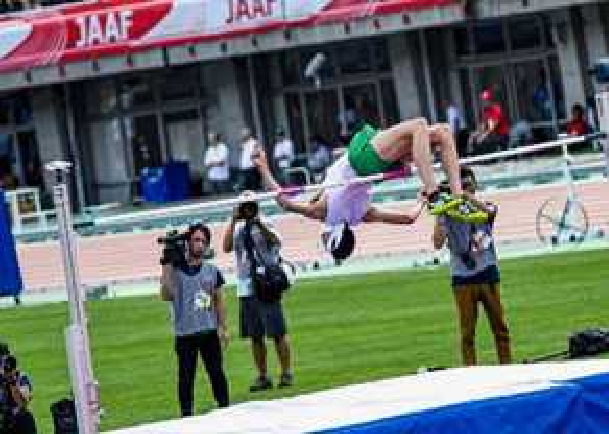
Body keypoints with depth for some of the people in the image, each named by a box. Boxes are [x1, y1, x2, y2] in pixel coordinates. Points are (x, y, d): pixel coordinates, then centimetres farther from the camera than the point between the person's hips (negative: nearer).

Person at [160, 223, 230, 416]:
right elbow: (166, 295, -16)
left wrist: (223, 327, 10)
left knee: (216, 373, 7)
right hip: (184, 333, -3)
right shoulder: (176, 269, -2)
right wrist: (167, 264, -19)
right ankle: (187, 415, 7)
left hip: (209, 331, 3)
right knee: (186, 377, 1)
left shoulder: (212, 271, 8)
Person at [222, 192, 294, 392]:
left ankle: (286, 373, 2)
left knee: (278, 333, -4)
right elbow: (227, 247, -8)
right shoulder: (237, 228, 9)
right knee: (255, 337, 8)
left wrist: (259, 224, -30)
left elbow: (276, 241, -21)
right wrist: (233, 220, -11)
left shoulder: (265, 226, -1)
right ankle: (263, 376, 14)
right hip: (245, 290, 4)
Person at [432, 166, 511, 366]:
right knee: (467, 331, 0)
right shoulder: (449, 214, 1)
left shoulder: (485, 208, 5)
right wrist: (440, 215, -19)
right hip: (463, 279, -1)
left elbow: (487, 210, -22)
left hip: (488, 275, 1)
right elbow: (438, 243, -11)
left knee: (500, 325, 5)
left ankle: (506, 364, 12)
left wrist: (465, 195, -35)